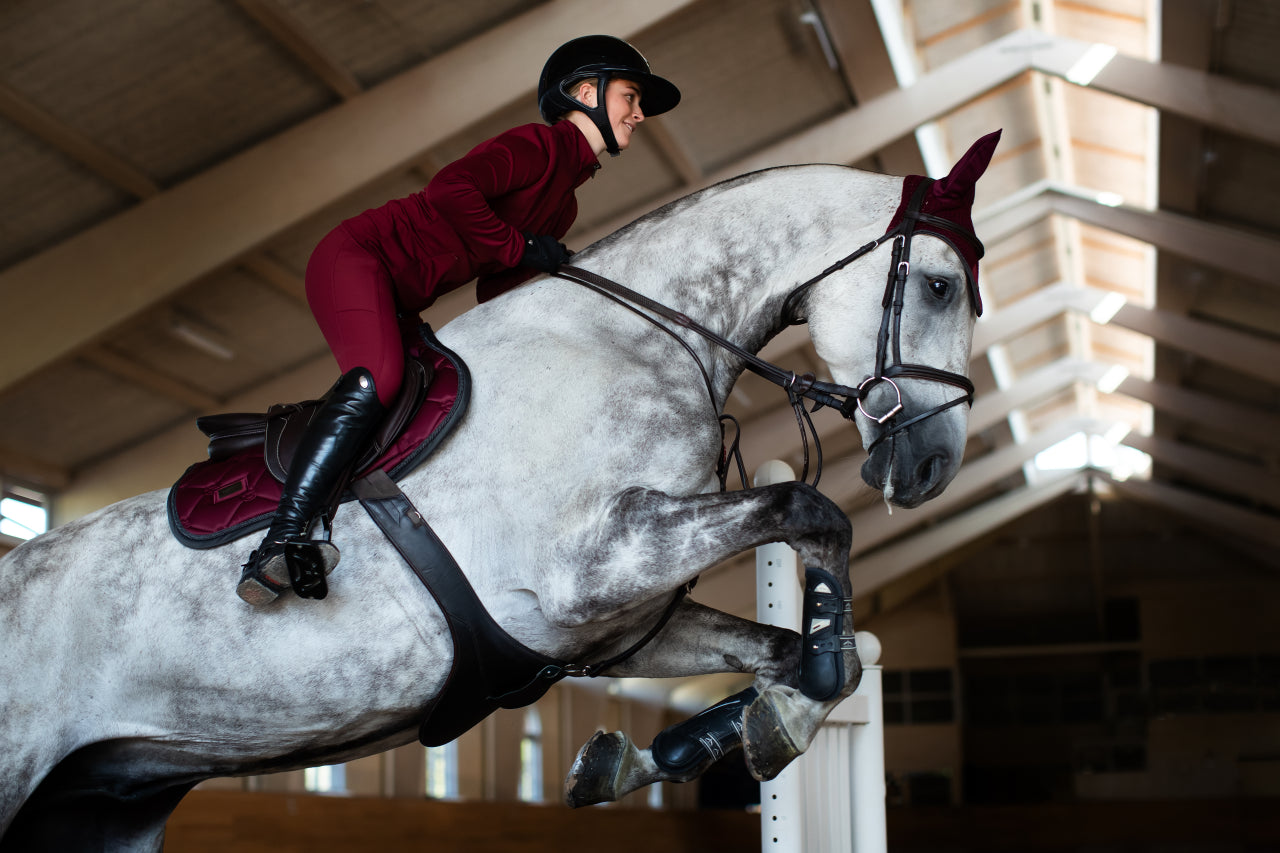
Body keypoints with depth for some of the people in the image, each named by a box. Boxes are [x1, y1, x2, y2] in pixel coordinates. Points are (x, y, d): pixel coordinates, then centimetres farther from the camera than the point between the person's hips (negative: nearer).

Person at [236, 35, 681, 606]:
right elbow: (452, 188, -25)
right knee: (376, 378, -32)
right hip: (357, 257, -10)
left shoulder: (563, 207, 20)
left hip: (395, 305, 11)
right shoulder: (542, 144, -8)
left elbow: (495, 292, 16)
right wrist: (523, 247, -16)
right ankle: (280, 546, -40)